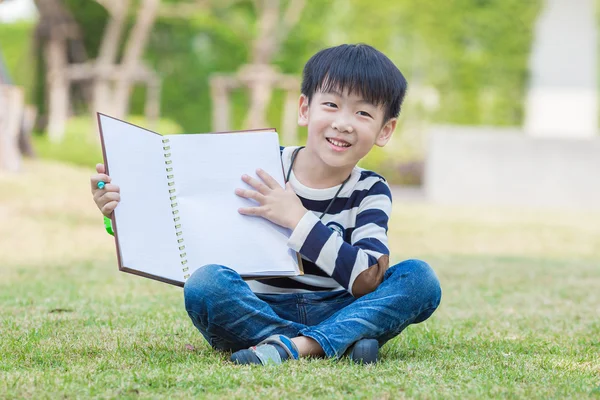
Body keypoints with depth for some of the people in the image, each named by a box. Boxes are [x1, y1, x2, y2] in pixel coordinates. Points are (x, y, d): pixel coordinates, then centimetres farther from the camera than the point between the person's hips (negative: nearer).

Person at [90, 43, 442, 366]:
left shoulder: (370, 194, -1)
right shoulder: (260, 170, -1)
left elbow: (367, 283, -17)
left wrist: (297, 219, -19)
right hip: (257, 313, -1)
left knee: (420, 278, -23)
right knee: (206, 283, -31)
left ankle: (296, 345, -35)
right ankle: (338, 344, -31)